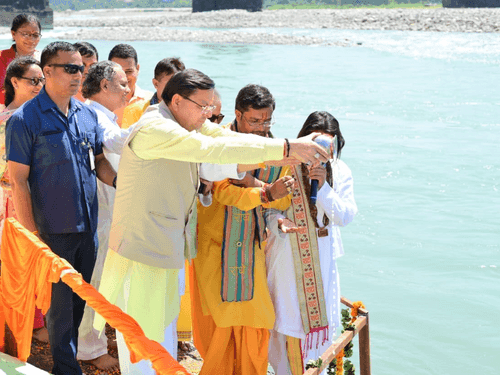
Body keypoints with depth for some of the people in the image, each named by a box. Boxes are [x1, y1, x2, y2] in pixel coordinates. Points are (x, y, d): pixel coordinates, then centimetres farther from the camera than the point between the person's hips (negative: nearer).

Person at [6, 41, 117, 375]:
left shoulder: (88, 114, 6)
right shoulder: (25, 120, -11)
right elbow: (18, 181, -12)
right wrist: (31, 234, -16)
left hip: (88, 226, 6)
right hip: (53, 230, -5)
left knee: (80, 298, 17)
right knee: (60, 301, 3)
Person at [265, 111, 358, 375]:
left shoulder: (340, 171, 0)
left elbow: (346, 217, -8)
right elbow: (270, 207, -5)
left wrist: (323, 186, -20)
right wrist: (278, 222, -27)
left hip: (323, 256, 4)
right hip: (290, 252, -4)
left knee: (322, 313, 12)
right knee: (291, 316, -2)